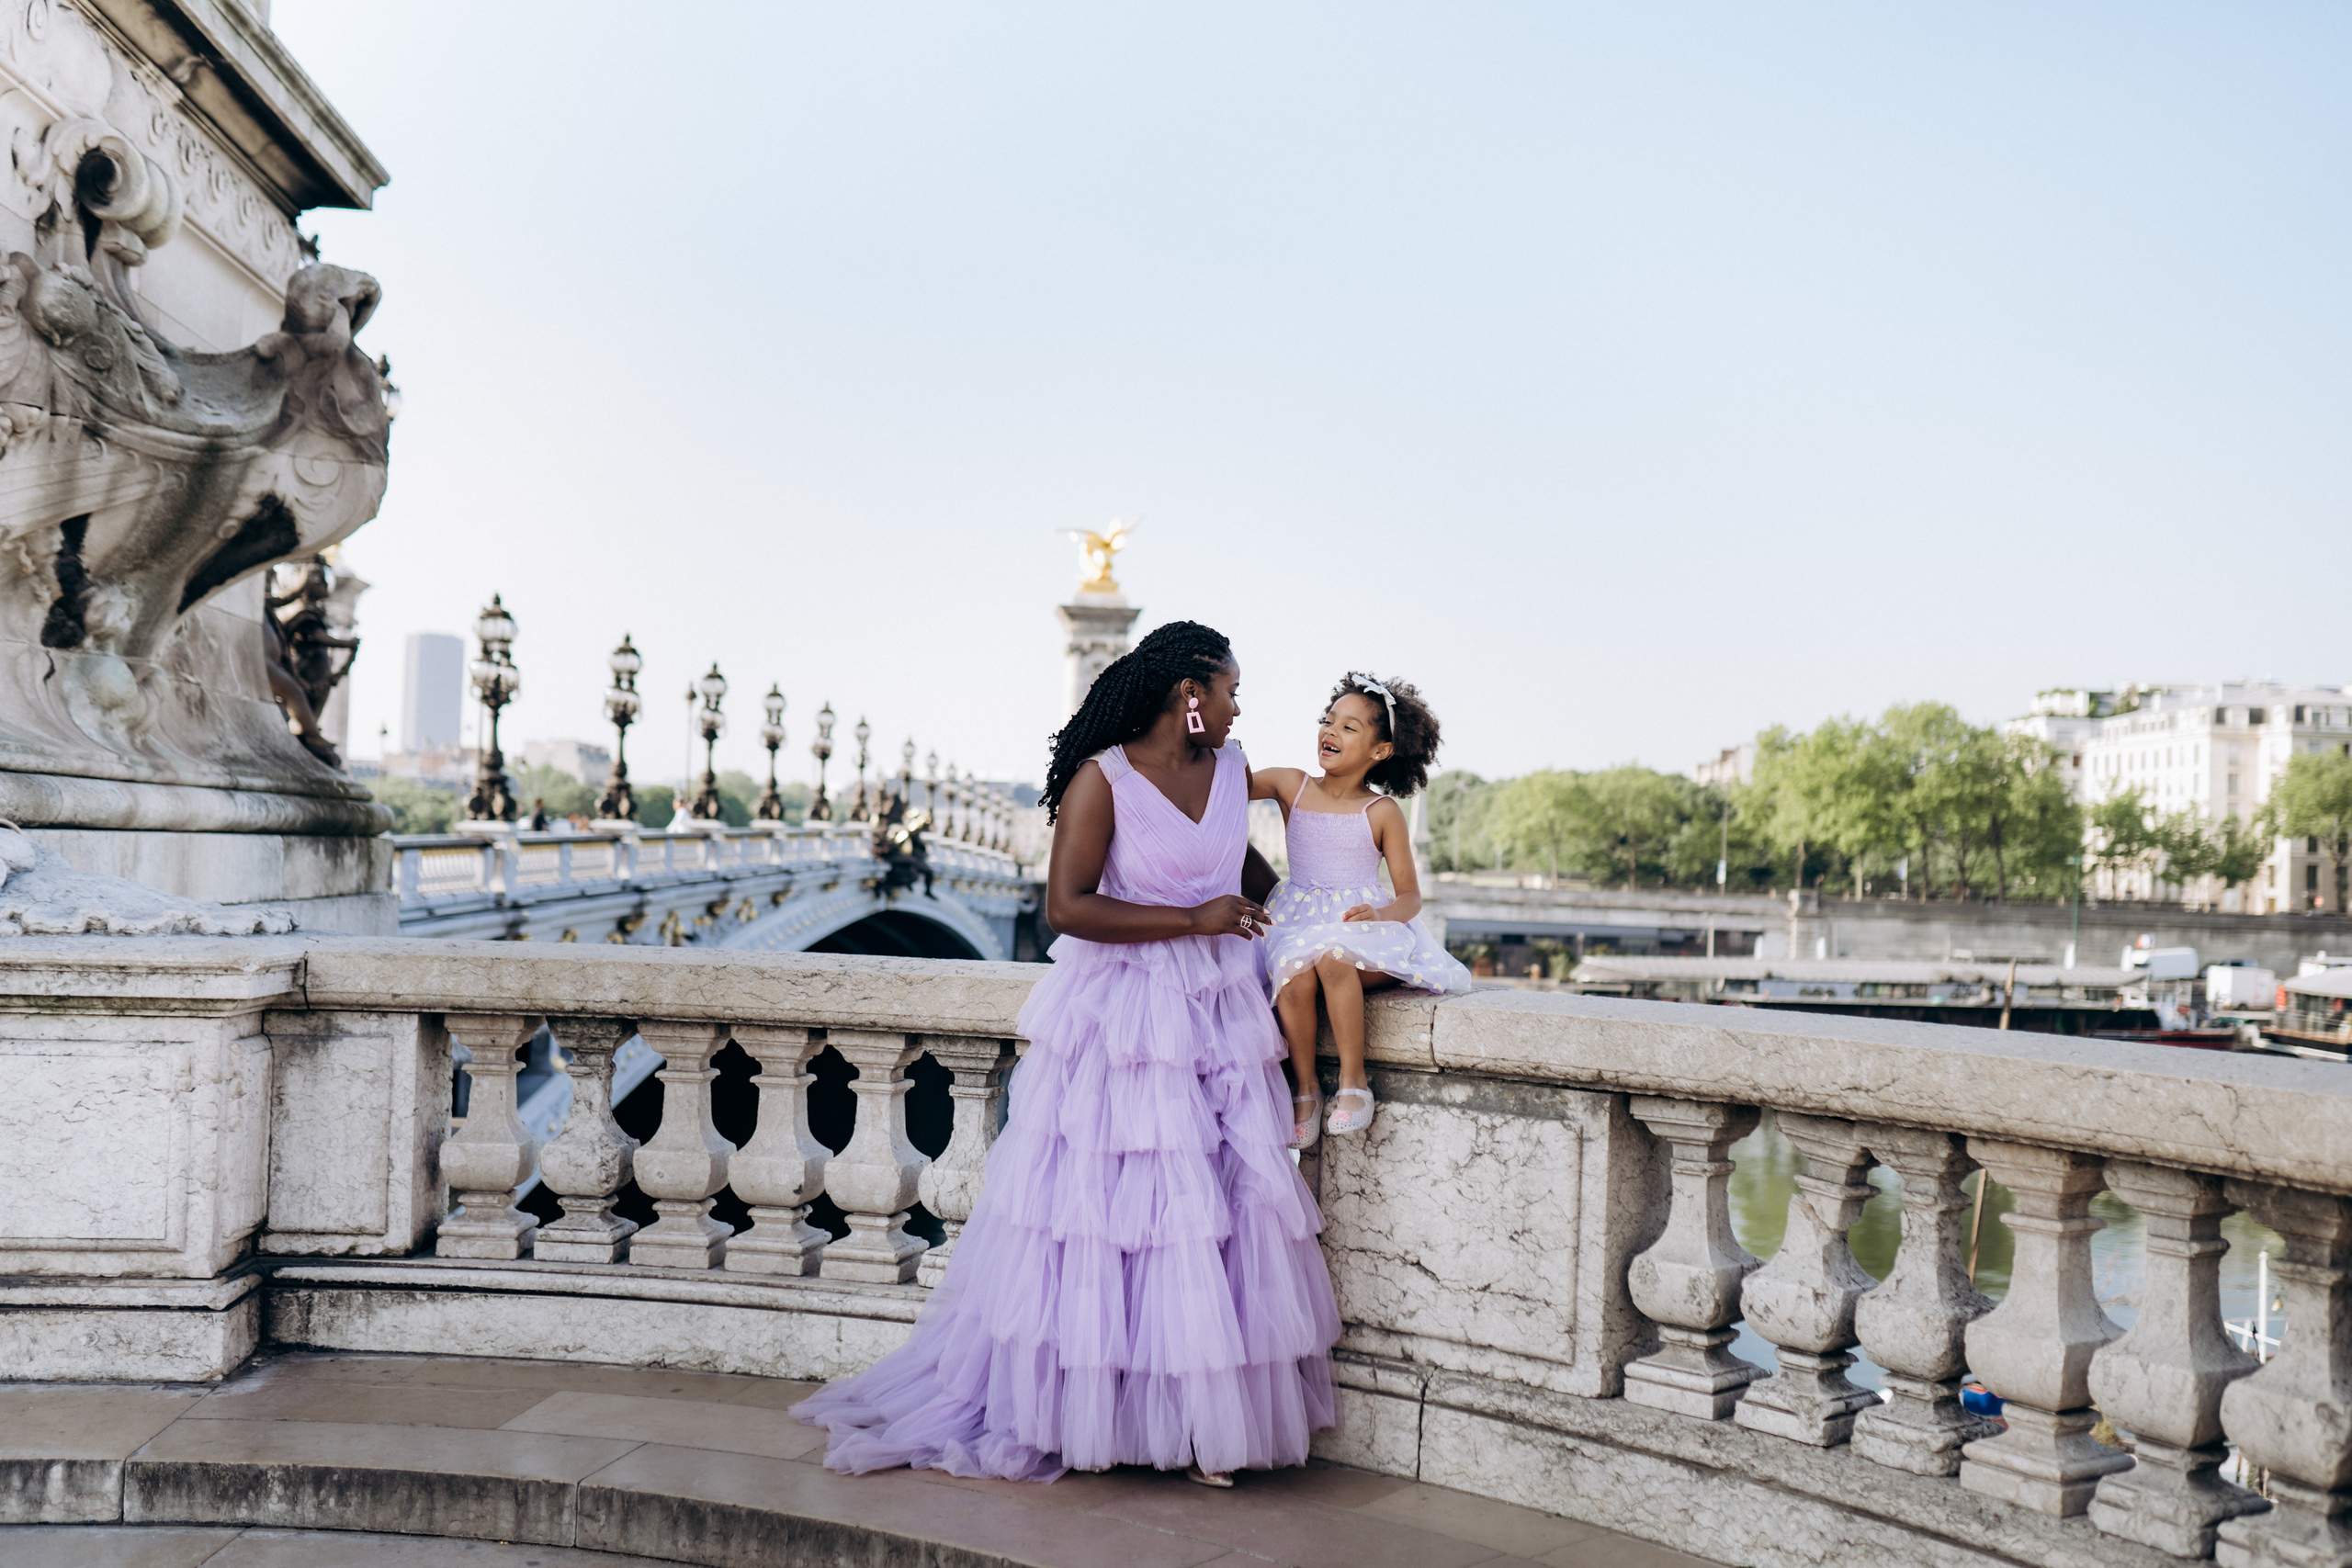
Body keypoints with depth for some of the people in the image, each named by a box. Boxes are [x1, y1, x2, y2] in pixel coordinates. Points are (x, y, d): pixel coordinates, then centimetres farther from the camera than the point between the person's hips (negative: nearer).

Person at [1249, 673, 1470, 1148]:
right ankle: (1305, 1087, -11)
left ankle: (1353, 1081, -21)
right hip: (1297, 924, 2)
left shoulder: (1382, 812, 1)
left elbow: (1410, 895, 2)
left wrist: (1381, 913, -18)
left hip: (1358, 924, -2)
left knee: (1332, 956, -37)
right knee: (1294, 977, -32)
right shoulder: (1291, 785, 8)